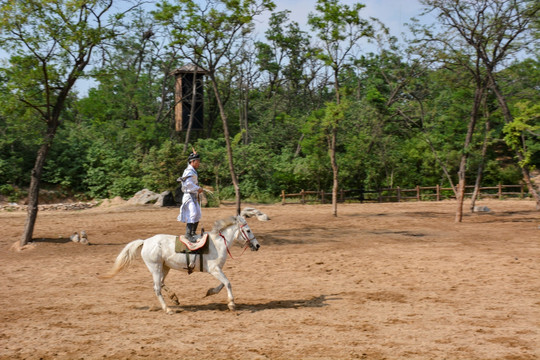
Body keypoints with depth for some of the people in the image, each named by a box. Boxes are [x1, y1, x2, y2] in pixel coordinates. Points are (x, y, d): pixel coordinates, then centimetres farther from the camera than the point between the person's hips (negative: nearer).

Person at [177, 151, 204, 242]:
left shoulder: (193, 171, 17)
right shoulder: (189, 171, -14)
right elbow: (188, 183, -26)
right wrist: (198, 188, -20)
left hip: (194, 197, 10)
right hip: (189, 196, -10)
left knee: (198, 215, 14)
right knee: (192, 214, -18)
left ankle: (193, 232, 23)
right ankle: (188, 234, -17)